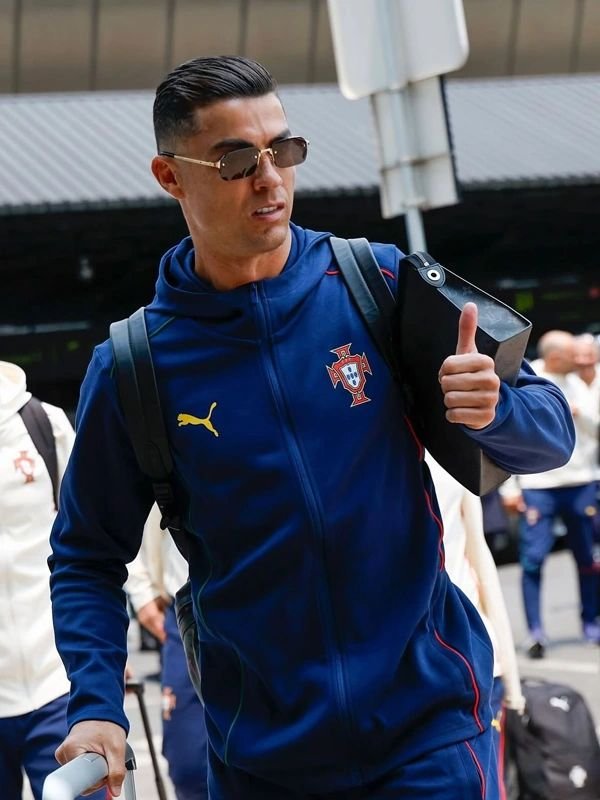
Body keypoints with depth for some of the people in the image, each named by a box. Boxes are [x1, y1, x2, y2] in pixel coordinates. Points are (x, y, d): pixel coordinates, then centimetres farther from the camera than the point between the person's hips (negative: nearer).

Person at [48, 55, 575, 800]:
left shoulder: (381, 283, -4)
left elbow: (550, 437, 0)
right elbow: (87, 558, 4)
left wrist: (492, 409, -22)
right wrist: (96, 705, -11)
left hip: (427, 726, -1)